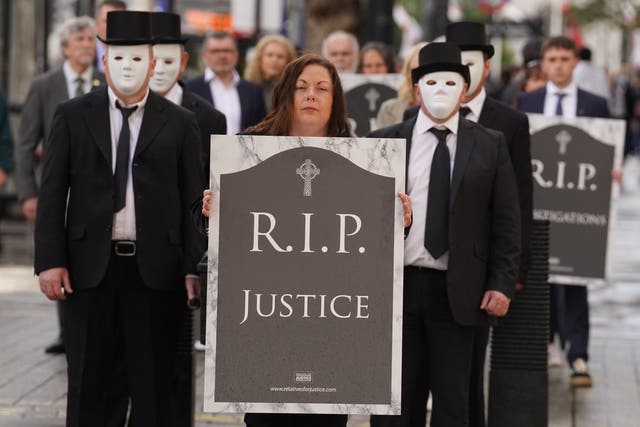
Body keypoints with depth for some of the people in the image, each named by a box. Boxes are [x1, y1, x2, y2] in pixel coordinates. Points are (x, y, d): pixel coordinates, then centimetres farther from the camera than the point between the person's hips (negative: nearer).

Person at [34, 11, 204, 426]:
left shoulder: (180, 122, 4)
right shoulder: (72, 116, 5)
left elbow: (193, 200, 2)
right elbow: (52, 194, 3)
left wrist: (194, 268, -4)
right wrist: (50, 261, -5)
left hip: (155, 269, 0)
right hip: (90, 266, 0)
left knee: (153, 385, 4)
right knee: (89, 383, 6)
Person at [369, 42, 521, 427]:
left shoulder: (490, 146, 6)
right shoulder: (385, 143, 6)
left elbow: (506, 222, 4)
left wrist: (502, 283, -4)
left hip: (458, 291, 0)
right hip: (399, 284, 1)